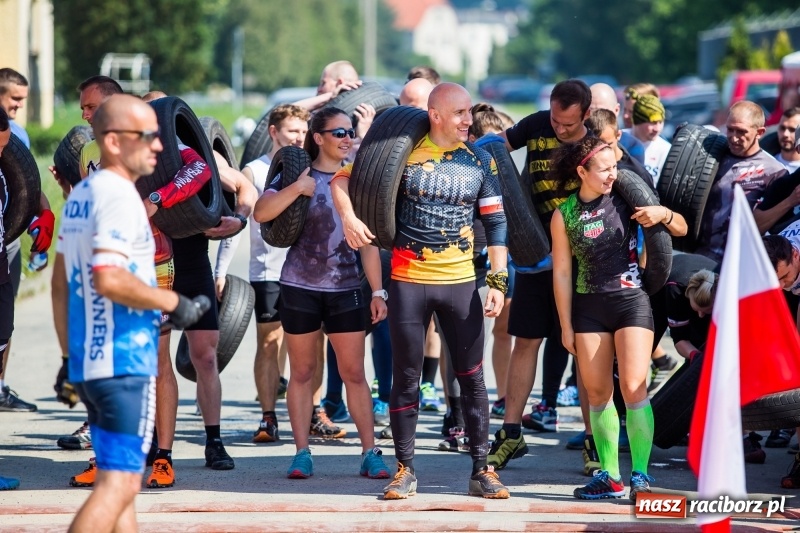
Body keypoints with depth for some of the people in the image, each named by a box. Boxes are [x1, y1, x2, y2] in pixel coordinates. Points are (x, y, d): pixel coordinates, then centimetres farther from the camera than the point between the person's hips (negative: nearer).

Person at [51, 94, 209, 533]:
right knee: (118, 485, -9)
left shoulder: (79, 196, 15)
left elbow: (60, 284, 19)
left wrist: (69, 354, 23)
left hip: (87, 362, 10)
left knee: (119, 481, 15)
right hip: (124, 363, -10)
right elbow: (108, 278, -27)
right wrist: (172, 302, -15)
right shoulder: (118, 195, -14)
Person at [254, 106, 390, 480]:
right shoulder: (296, 175, 0)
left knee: (354, 373, 2)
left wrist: (377, 291, 5)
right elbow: (261, 213, -14)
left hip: (345, 288, 2)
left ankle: (369, 453, 6)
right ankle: (302, 453, 11)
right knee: (302, 372, 5)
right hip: (299, 288, -2)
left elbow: (368, 242, 10)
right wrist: (297, 189, -24)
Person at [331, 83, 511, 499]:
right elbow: (344, 177, 2)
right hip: (408, 281, -1)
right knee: (405, 378, 4)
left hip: (461, 282, 1)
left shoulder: (480, 161, 3)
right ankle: (405, 469, 13)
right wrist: (348, 217, -16)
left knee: (472, 378, 3)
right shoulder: (403, 152, -3)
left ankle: (481, 470, 10)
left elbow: (496, 223, 6)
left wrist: (498, 281, -1)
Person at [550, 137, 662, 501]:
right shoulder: (564, 216, 0)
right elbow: (562, 273, 5)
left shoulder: (626, 197, -1)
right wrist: (566, 326, 4)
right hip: (589, 307, 2)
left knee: (633, 388, -11)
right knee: (598, 392, 3)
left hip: (631, 301, -2)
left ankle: (640, 475, -9)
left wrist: (664, 213, -16)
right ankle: (610, 476, 11)